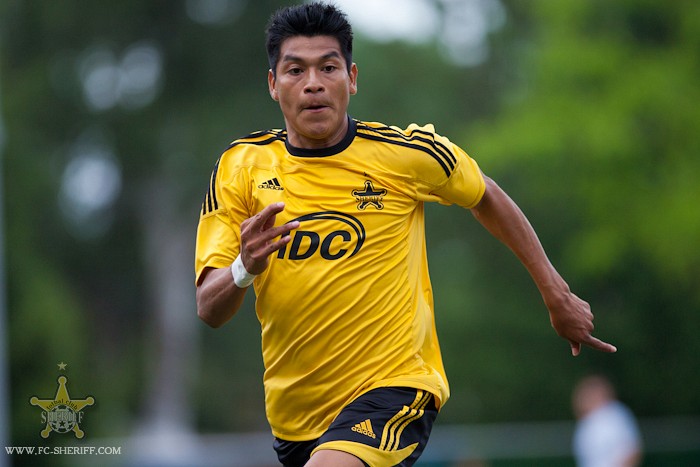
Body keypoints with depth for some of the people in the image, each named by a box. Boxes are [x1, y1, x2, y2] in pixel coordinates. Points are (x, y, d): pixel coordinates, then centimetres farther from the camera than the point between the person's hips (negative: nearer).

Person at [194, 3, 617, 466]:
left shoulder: (405, 153, -8)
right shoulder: (240, 167, -3)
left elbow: (486, 198, 13)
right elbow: (208, 310, -6)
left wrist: (558, 296, 16)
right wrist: (244, 269, -29)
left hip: (395, 387, -4)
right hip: (293, 408, 5)